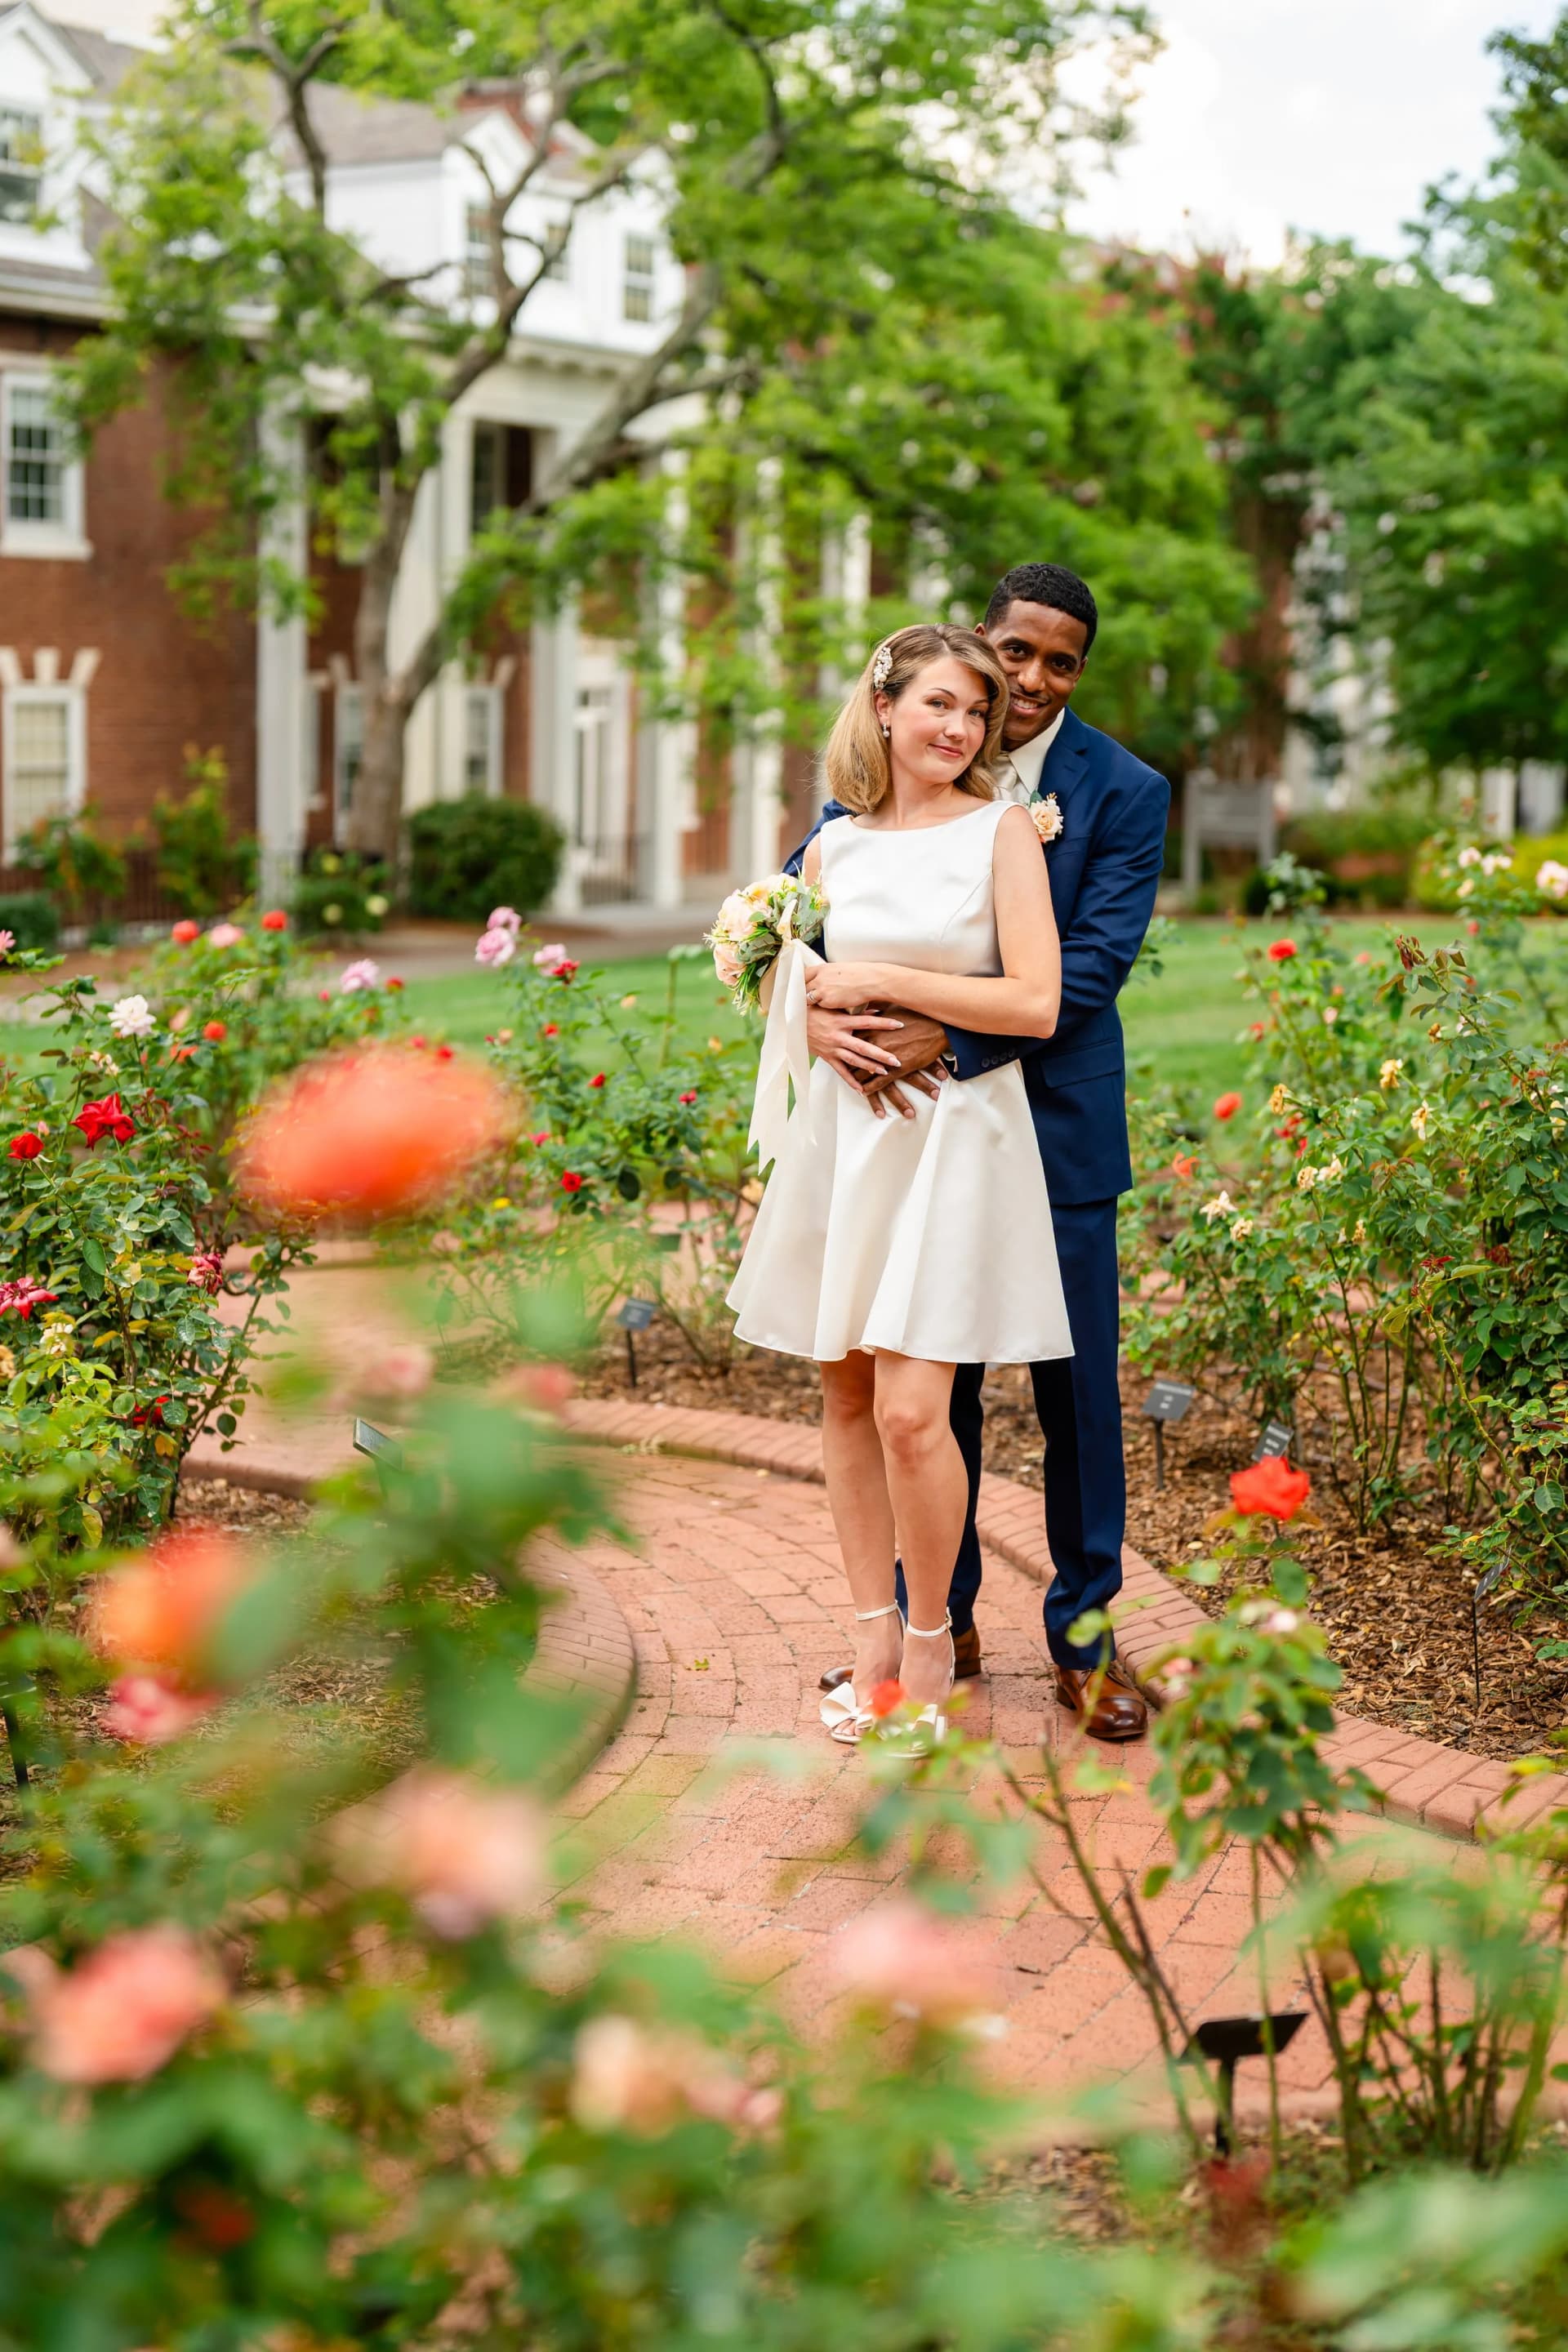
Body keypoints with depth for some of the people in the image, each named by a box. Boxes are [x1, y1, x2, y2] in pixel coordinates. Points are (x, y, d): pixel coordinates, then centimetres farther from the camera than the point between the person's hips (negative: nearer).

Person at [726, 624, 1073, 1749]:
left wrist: (881, 983, -10)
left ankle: (930, 1636, 8)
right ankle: (875, 1629, 20)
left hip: (954, 1133, -5)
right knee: (847, 1398, 8)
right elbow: (795, 991, 20)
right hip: (842, 1130, 5)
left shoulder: (1001, 829, -3)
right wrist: (838, 1031, -3)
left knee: (911, 1411, -11)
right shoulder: (836, 842, 9)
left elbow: (1036, 1003, -12)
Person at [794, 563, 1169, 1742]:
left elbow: (1091, 968, -15)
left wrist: (950, 1041, -26)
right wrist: (817, 1012, -24)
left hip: (1056, 1124, -2)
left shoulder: (1123, 792, -7)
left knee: (1077, 1381, 5)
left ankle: (1085, 1635, 18)